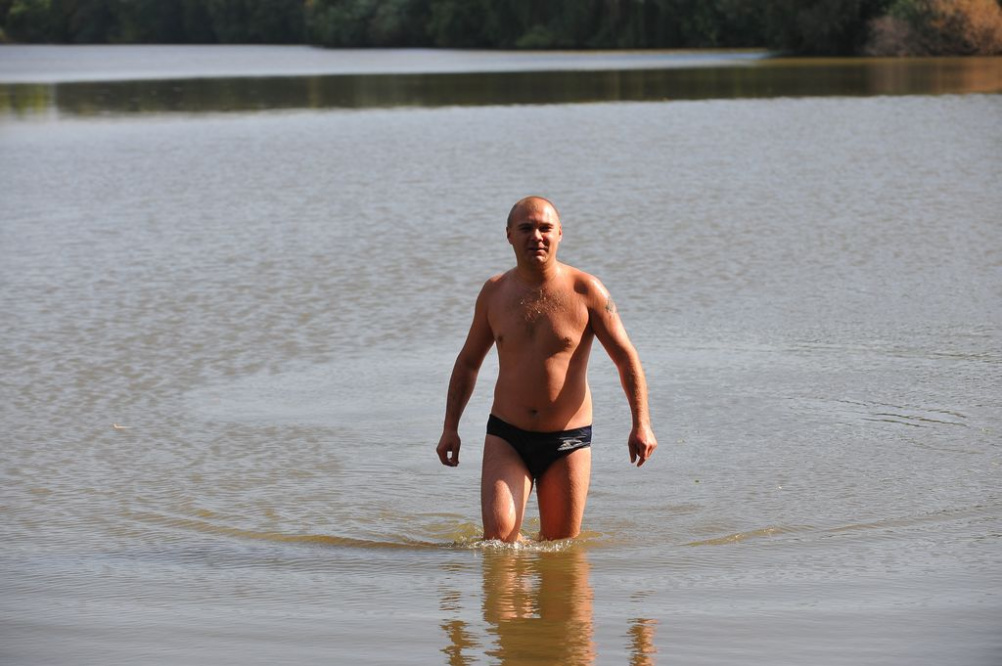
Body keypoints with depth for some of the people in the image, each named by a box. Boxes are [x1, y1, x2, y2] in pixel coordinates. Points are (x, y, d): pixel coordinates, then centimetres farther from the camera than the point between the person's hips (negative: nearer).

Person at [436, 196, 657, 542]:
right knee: (497, 534, -15)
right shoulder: (494, 292, 4)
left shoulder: (585, 291, -5)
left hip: (568, 440, -1)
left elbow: (626, 358, -2)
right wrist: (450, 427, 10)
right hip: (506, 437, 1)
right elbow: (468, 362, 15)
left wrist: (641, 424, -11)